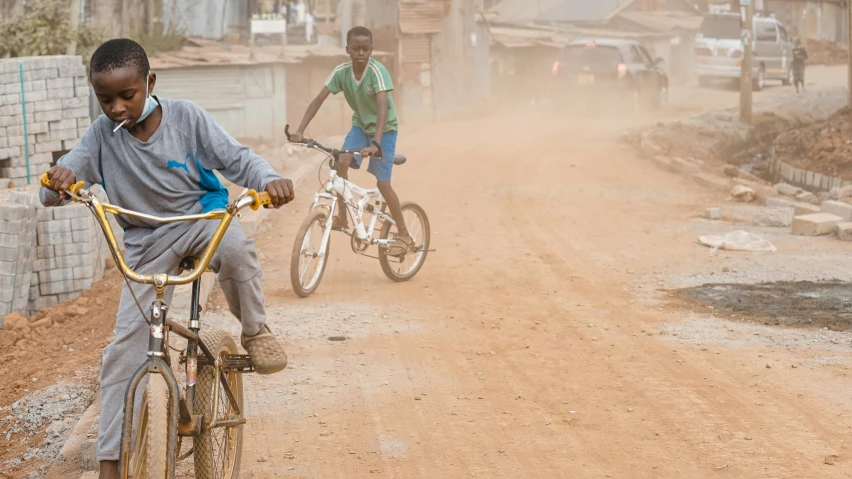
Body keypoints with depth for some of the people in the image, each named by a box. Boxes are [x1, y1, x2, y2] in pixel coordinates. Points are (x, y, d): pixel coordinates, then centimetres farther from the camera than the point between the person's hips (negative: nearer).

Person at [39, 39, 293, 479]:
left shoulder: (185, 117, -14)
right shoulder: (102, 135, -12)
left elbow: (235, 157, -14)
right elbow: (55, 189, -17)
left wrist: (268, 180, -36)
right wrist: (59, 181, -43)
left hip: (202, 214, -1)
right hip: (145, 241, 2)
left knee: (236, 249, -39)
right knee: (124, 350, -5)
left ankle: (255, 331, -9)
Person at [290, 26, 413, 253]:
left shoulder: (377, 71, -29)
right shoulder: (341, 71, -16)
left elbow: (383, 108, -39)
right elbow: (318, 100, -17)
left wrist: (376, 143, -50)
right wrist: (300, 130, -27)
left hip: (384, 128, -4)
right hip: (360, 125, 4)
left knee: (382, 183, -8)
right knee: (341, 162, -20)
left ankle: (404, 235, 5)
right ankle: (342, 217, -6)